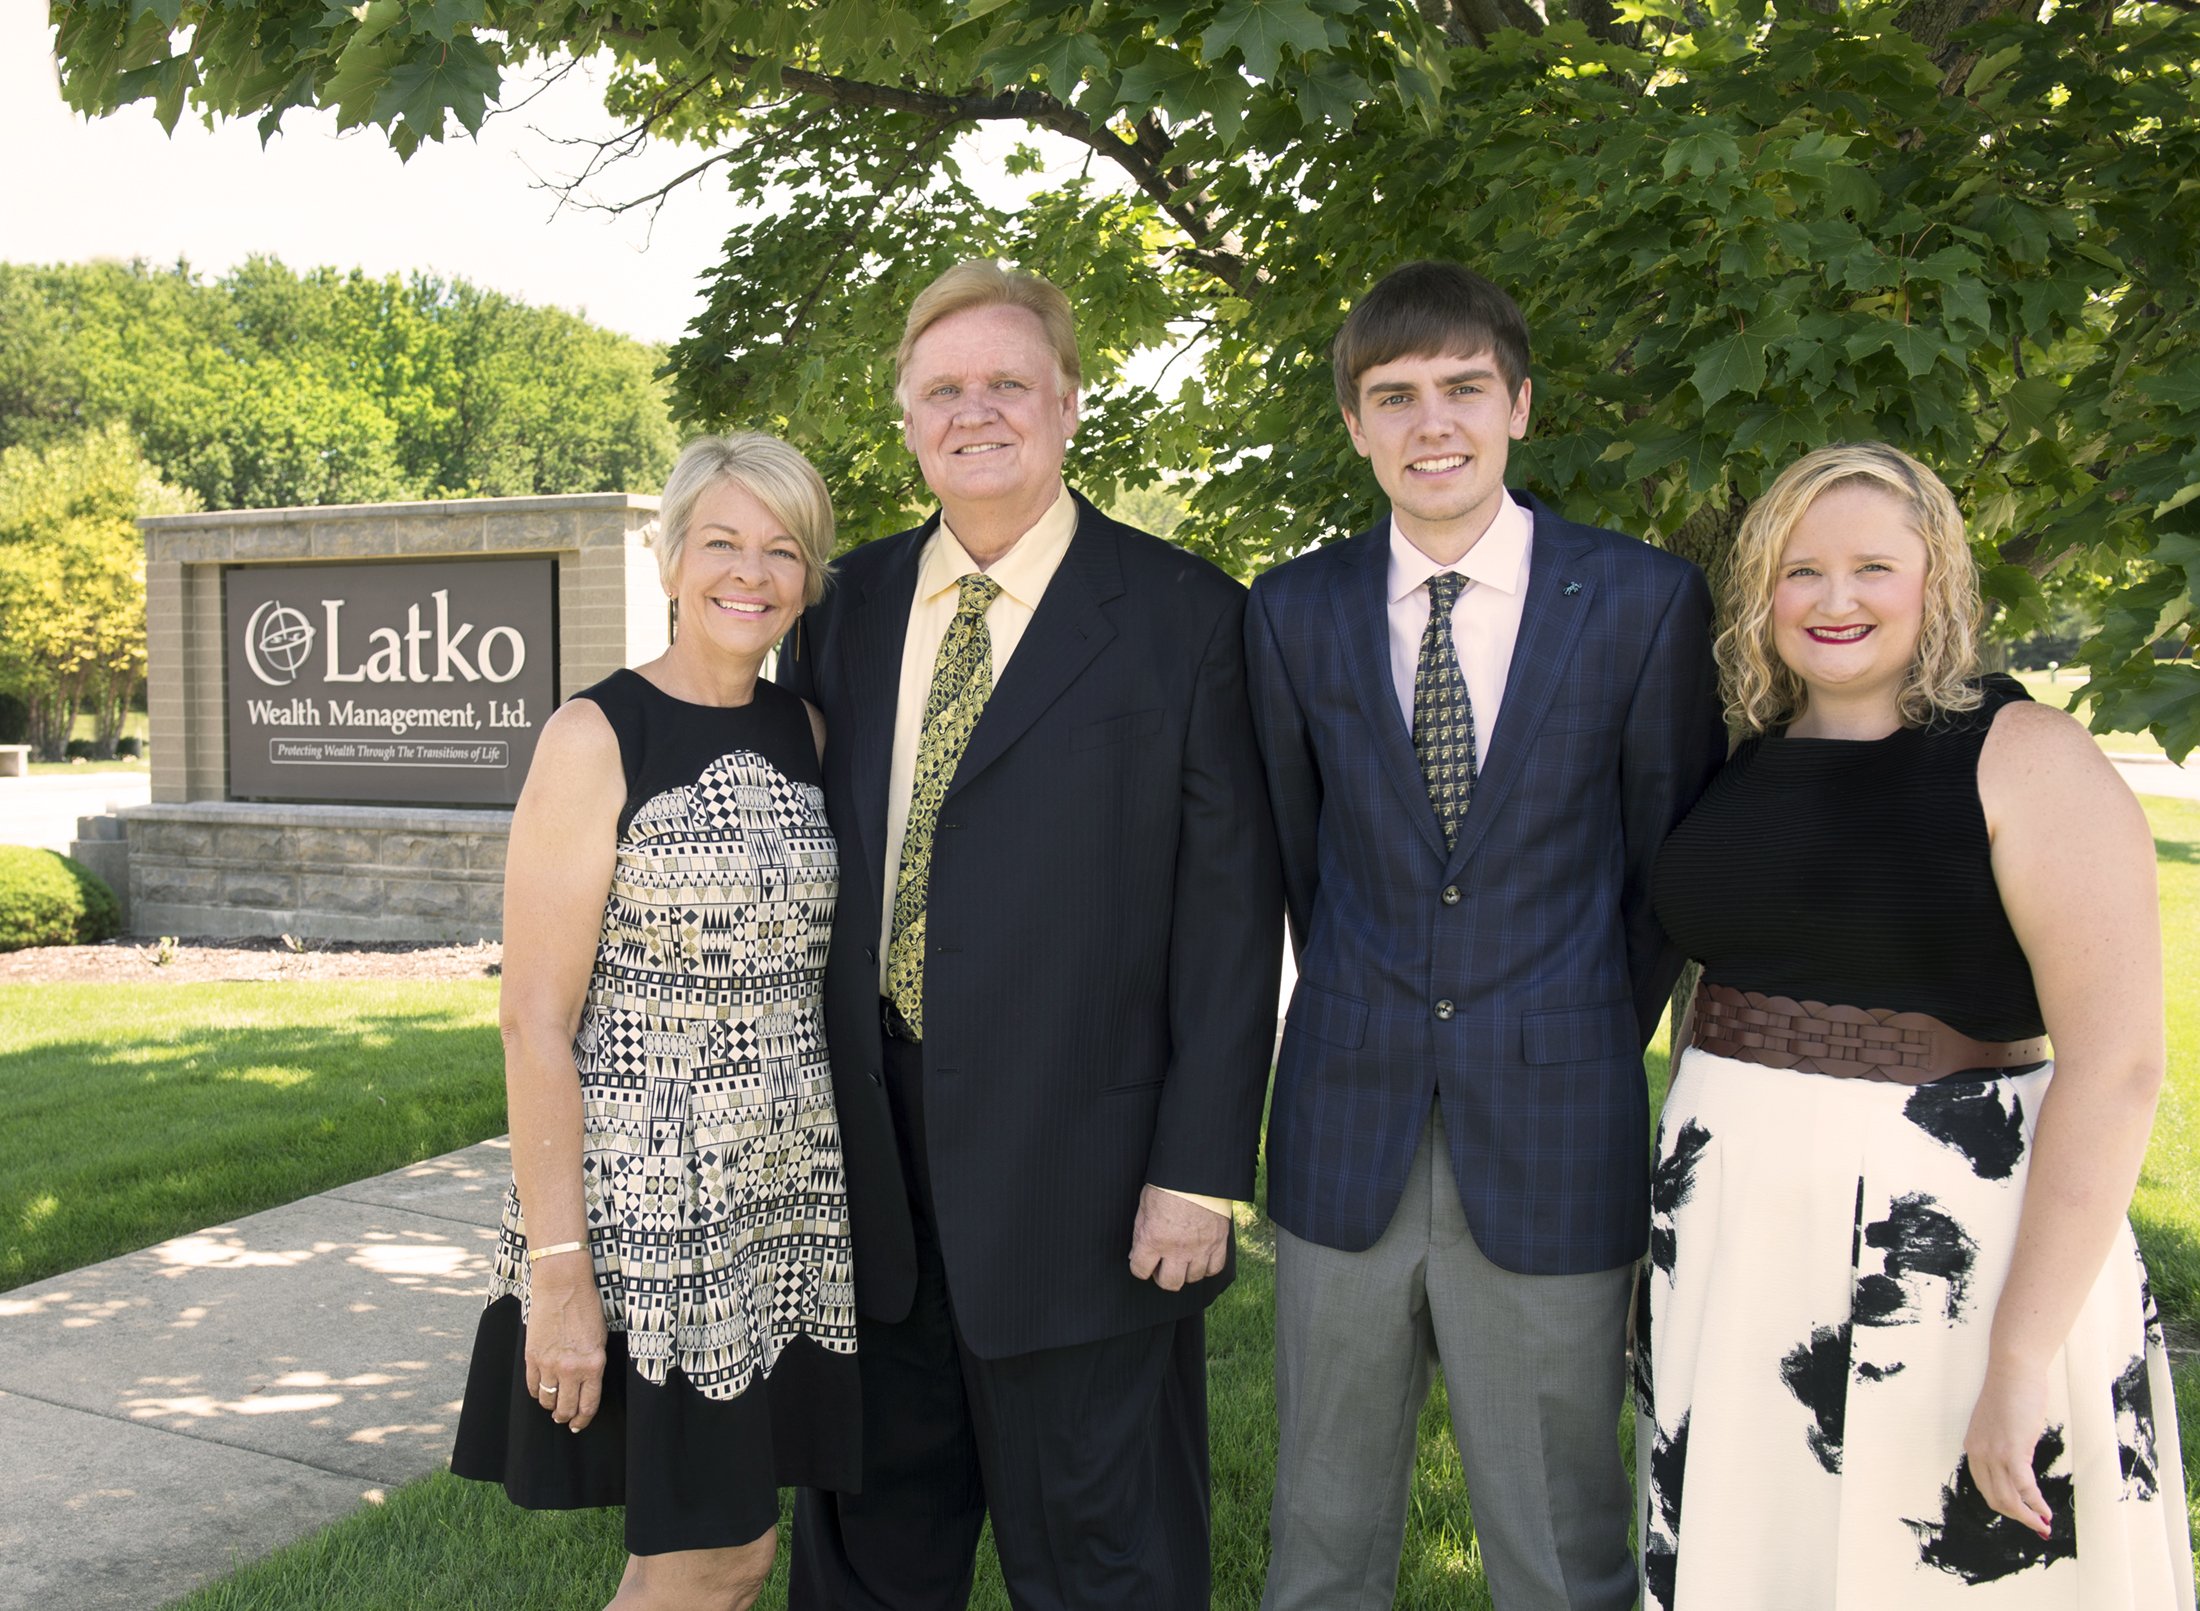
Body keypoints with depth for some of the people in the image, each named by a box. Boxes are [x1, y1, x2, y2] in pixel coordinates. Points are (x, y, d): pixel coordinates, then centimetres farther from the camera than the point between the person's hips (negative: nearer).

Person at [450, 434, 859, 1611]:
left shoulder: (803, 732, 7)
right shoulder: (596, 738, -11)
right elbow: (534, 1021, -13)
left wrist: (852, 1166, 9)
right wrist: (557, 1268, -15)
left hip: (788, 1196, 6)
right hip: (645, 1202, -5)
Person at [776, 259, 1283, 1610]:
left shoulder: (1186, 616, -5)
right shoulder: (845, 610, 8)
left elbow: (1231, 914, -8)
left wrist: (1202, 1174, -12)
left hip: (1080, 1184, -4)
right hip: (868, 1169, 4)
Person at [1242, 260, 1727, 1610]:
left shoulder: (1647, 600, -4)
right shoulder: (1293, 611, 1)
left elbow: (1670, 865, 4)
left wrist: (1589, 1050, 7)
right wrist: (1376, 1028, 9)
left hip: (1549, 1146, -1)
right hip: (1346, 1139, 2)